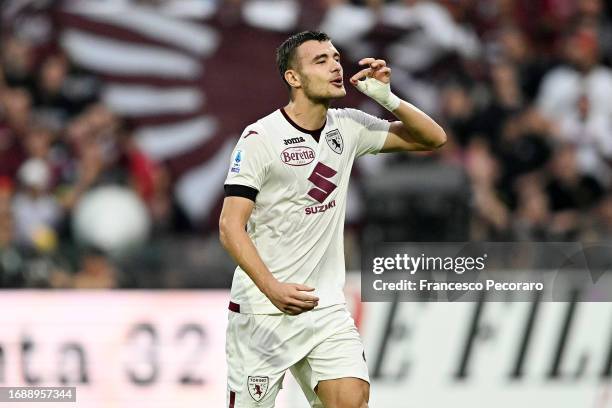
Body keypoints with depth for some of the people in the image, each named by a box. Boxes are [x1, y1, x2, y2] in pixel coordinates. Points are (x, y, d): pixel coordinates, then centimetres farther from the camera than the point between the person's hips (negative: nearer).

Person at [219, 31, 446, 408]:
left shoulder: (348, 128, 5)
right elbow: (231, 226, -17)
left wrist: (387, 98, -6)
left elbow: (433, 138, 11)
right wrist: (272, 288, -31)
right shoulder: (260, 137, -12)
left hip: (326, 307, 4)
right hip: (262, 311, -4)